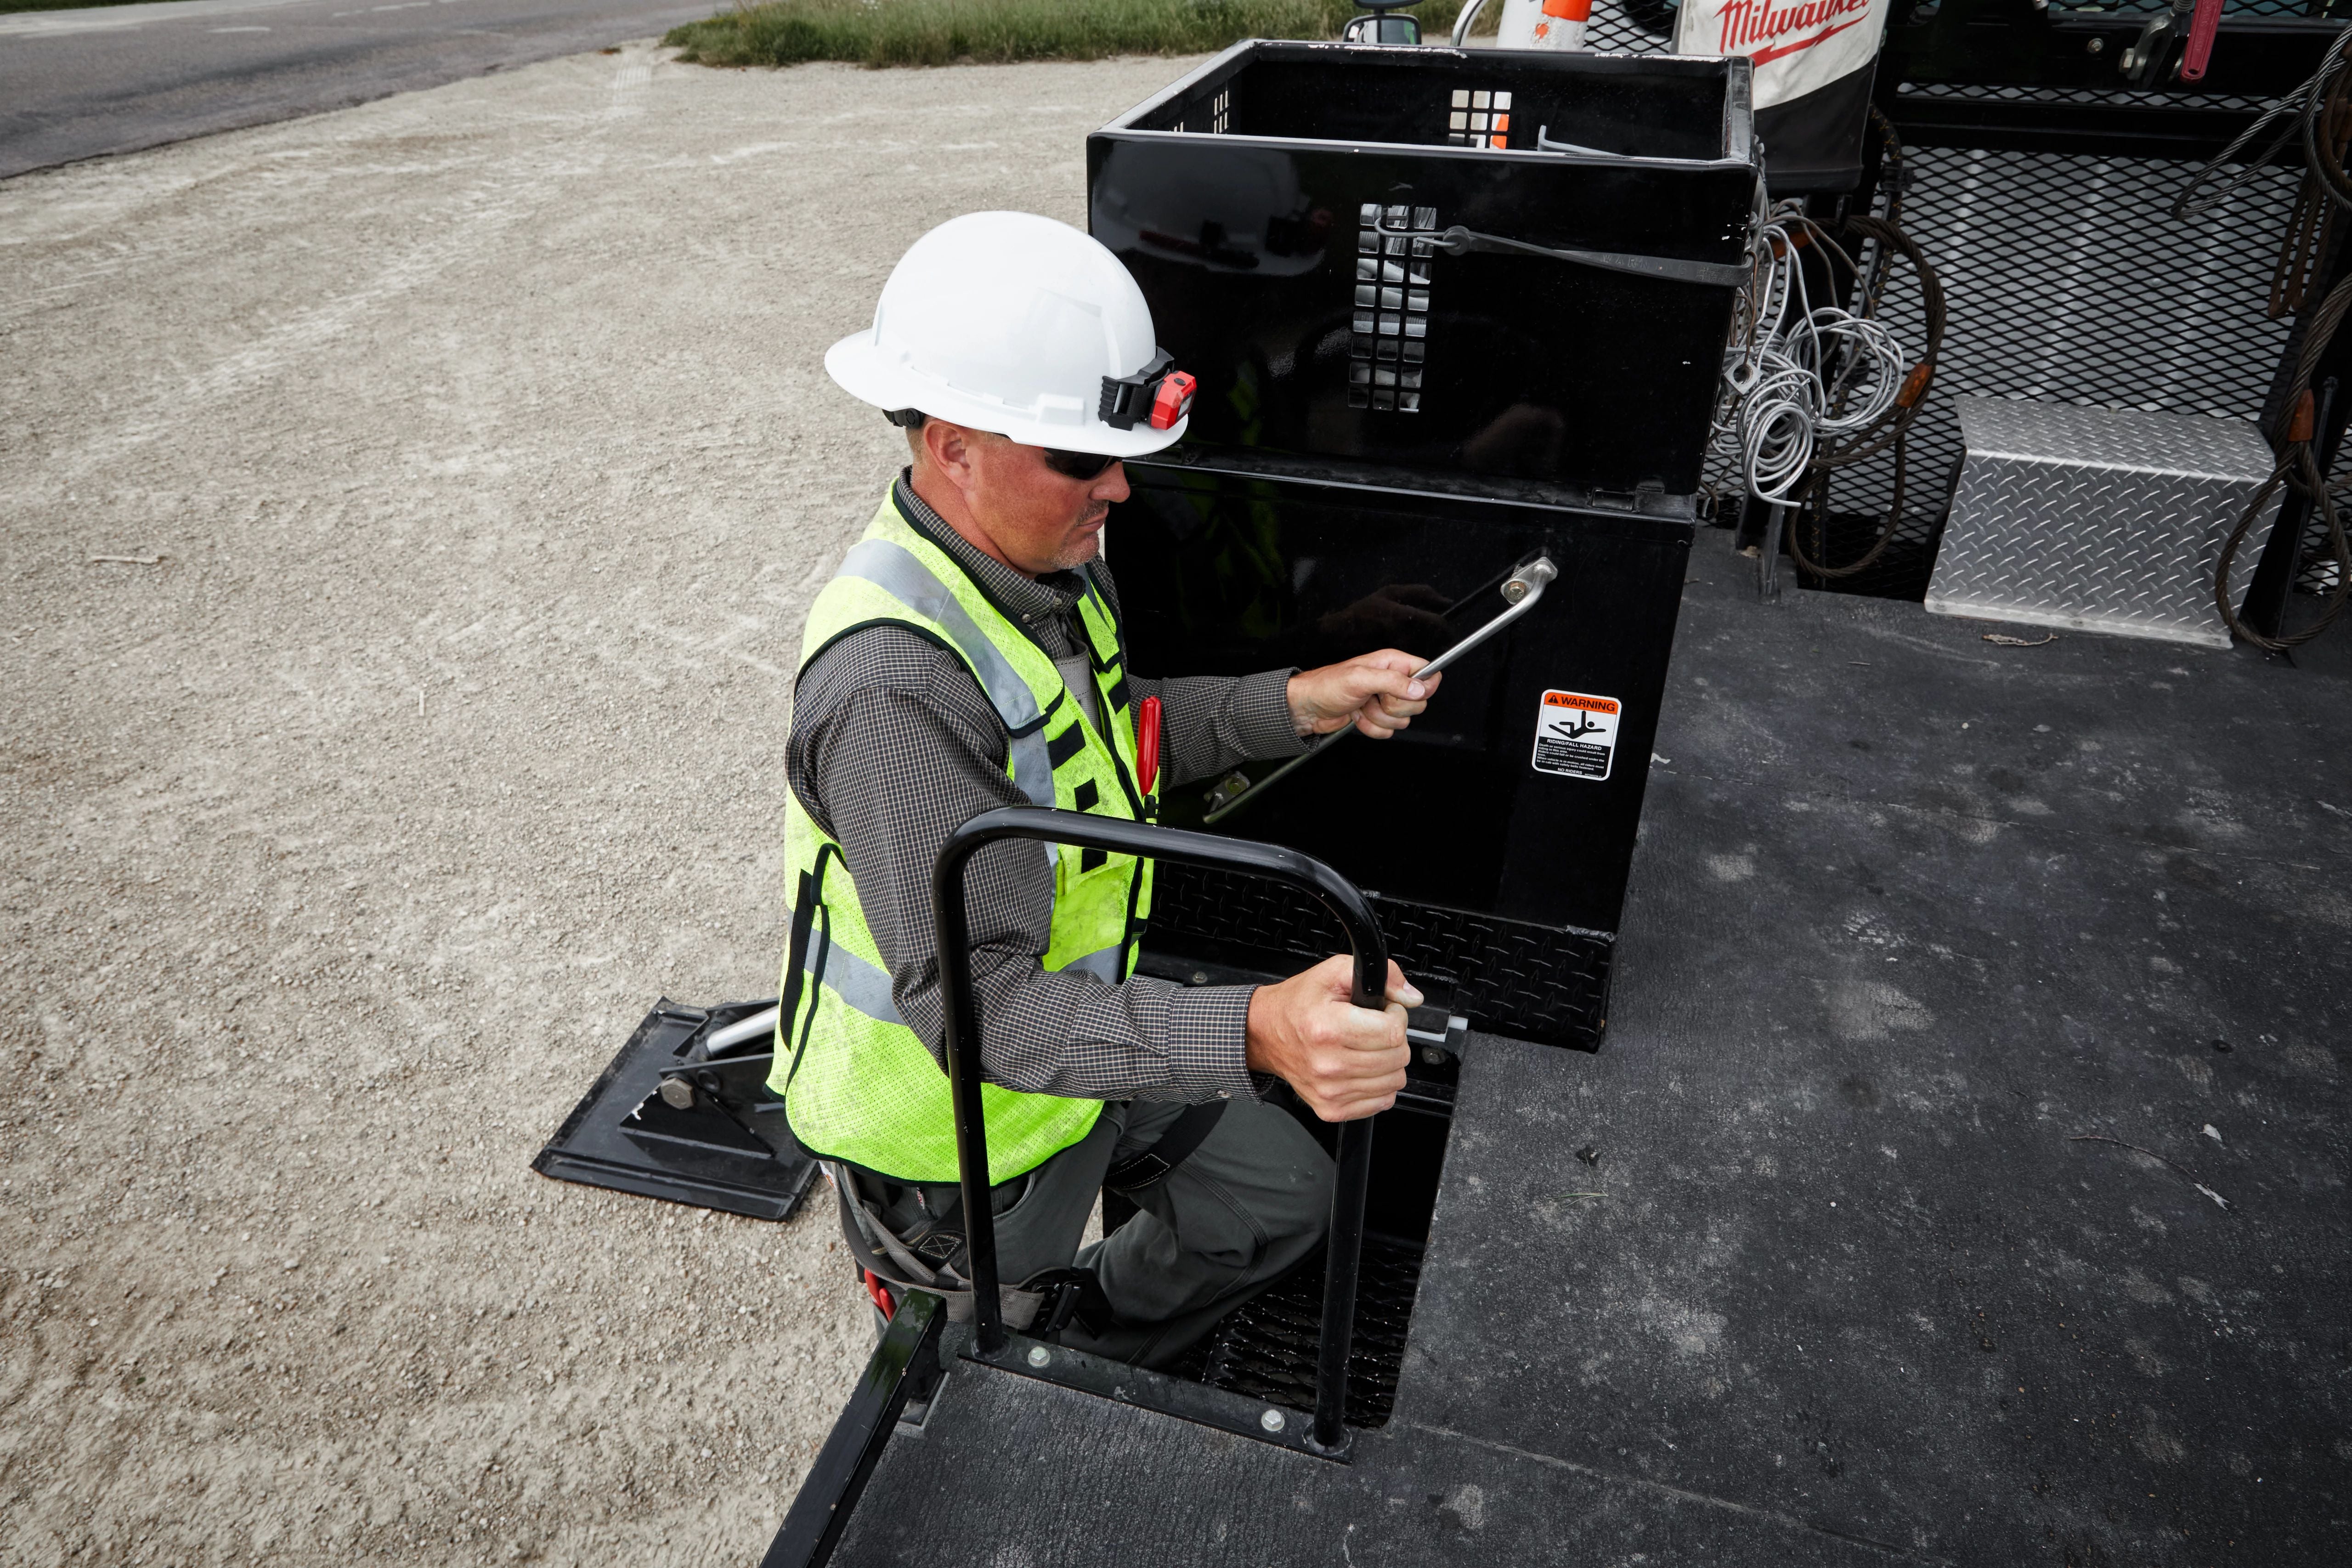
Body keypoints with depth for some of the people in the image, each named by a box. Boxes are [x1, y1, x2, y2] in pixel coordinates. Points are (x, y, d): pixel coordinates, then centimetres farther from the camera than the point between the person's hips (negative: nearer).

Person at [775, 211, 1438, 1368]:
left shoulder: (1041, 559, -7)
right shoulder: (896, 684, -38)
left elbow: (1104, 735, 10)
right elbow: (977, 1006, -38)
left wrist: (1298, 704, -4)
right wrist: (1252, 1035, -50)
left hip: (1072, 1044, 8)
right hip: (958, 1136, -8)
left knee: (1285, 1196, 20)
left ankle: (1097, 1361, 41)